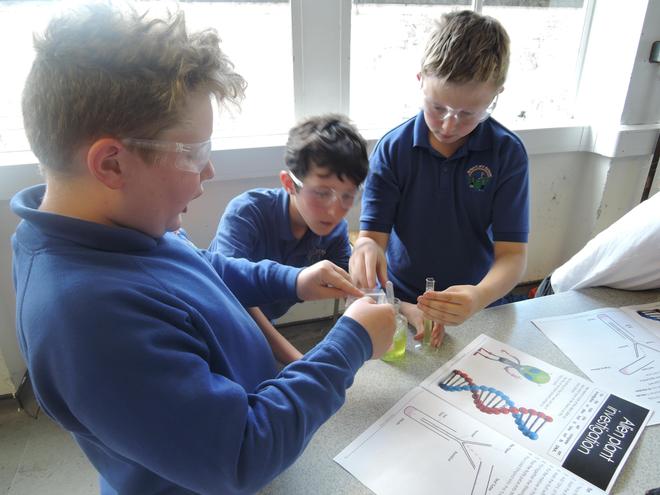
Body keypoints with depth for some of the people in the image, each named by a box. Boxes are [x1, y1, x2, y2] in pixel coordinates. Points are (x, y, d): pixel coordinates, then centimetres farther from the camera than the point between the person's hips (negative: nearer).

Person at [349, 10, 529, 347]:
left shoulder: (508, 153, -8)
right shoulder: (393, 149, -8)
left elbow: (512, 254, -10)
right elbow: (373, 234, -8)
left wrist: (480, 297, -30)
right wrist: (367, 248, -32)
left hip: (476, 308, 1)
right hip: (400, 304, 0)